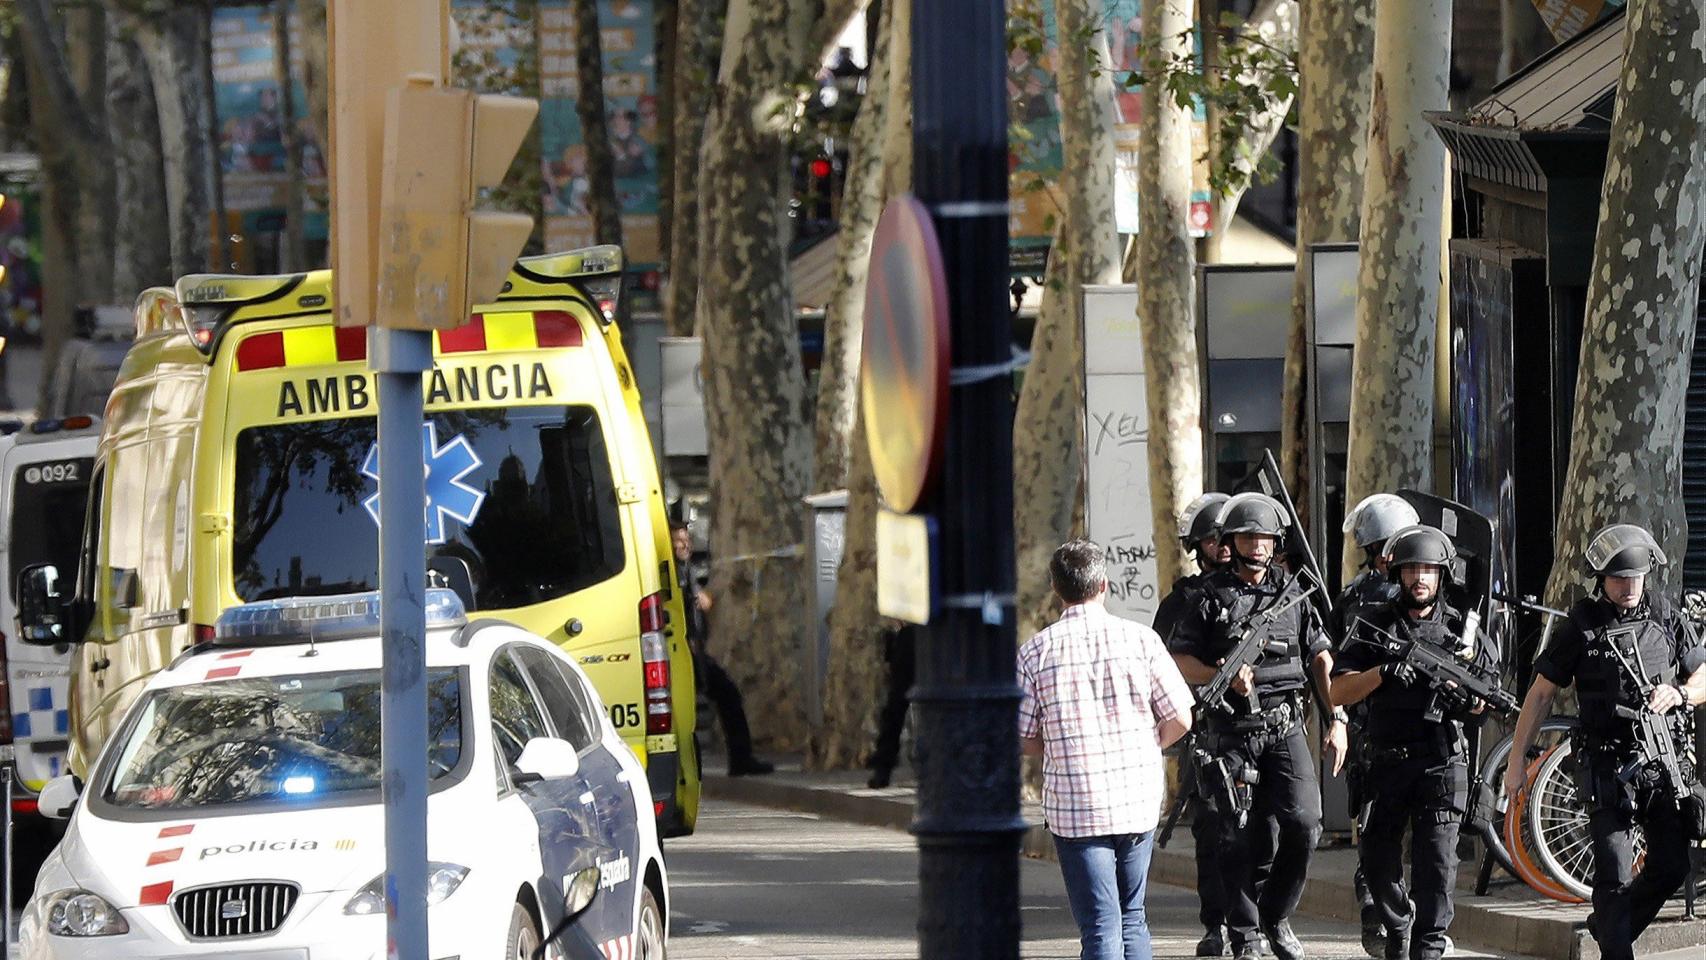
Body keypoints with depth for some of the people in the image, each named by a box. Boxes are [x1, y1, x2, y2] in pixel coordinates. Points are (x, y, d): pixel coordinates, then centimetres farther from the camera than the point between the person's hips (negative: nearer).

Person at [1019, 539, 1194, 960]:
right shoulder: (1140, 639, -2)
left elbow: (1024, 739, 0)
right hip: (1140, 799, 2)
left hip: (1073, 804, -2)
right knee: (1132, 918, 17)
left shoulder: (1035, 652, -4)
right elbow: (1180, 720, 1)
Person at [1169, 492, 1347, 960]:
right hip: (1231, 732, -2)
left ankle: (1276, 914, 10)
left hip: (1285, 727, 2)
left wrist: (1336, 719, 7)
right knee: (1239, 838, -1)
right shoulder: (1210, 596, 2)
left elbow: (1321, 658, 13)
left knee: (1303, 824, -11)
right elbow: (1180, 661, 0)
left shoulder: (1293, 592, 11)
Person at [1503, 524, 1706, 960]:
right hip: (1609, 767, -3)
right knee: (1615, 875, -8)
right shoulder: (1579, 629, -2)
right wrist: (1516, 762, 1)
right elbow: (1541, 695, 3)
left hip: (1664, 764, 3)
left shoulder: (1667, 619, 6)